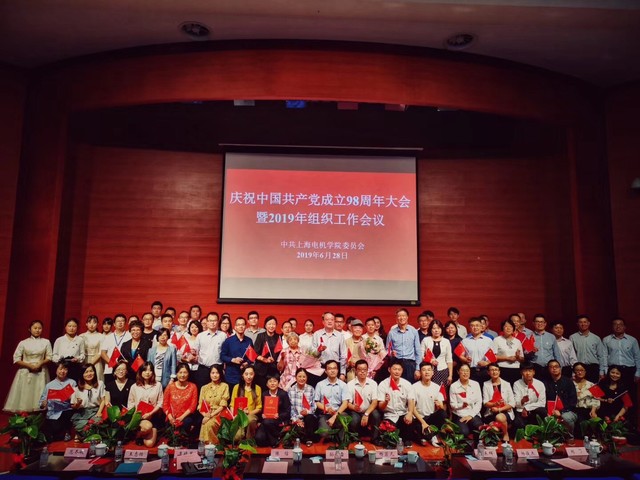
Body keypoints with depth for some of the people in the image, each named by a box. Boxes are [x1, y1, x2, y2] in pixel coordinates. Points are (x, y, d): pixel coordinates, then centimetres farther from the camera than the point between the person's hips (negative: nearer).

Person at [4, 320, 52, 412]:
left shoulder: (46, 342, 4)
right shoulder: (23, 343, 1)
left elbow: (49, 357, 4)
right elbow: (16, 360, -1)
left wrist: (40, 364, -13)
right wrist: (29, 365, -12)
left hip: (41, 373, 0)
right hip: (26, 373, 0)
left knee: (39, 396, -3)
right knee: (24, 397, -4)